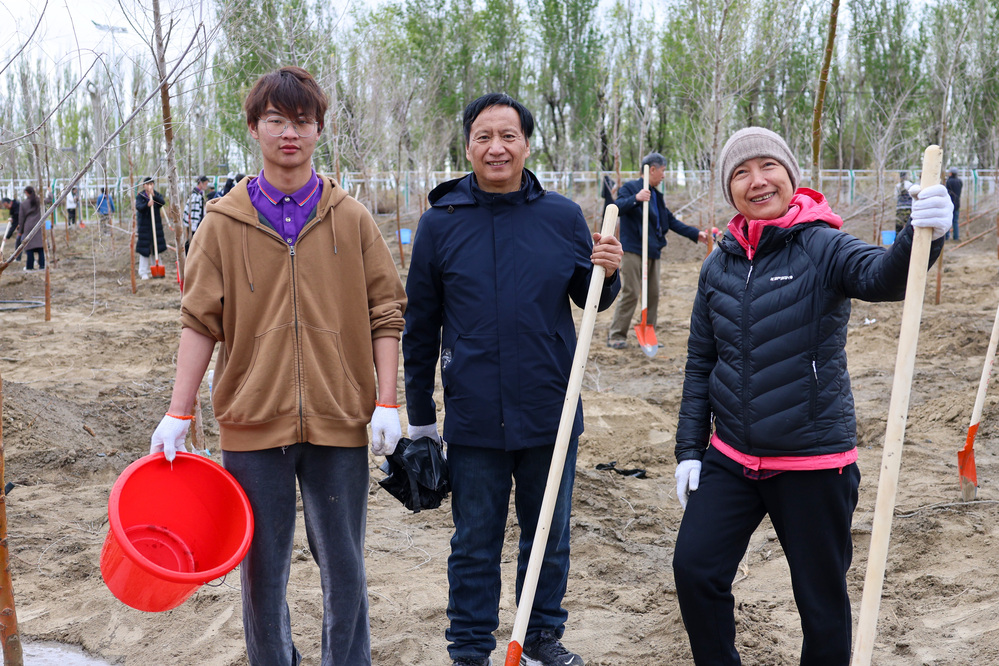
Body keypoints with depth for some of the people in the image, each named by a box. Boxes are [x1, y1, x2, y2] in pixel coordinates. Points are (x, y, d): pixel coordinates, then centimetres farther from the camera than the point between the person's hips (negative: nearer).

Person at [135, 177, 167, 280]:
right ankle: (143, 272, 3)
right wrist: (147, 204, -39)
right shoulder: (140, 196, -3)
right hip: (144, 226, -3)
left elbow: (163, 202, -17)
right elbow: (138, 207, -21)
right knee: (144, 249, -3)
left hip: (156, 224, 3)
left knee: (156, 248, 6)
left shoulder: (157, 194, 4)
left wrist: (154, 196, -31)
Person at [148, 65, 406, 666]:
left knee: (344, 567, 9)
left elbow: (386, 314, 4)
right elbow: (201, 322, 3)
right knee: (262, 569, 10)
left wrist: (387, 403, -4)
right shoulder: (224, 222, 3)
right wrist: (178, 415, -2)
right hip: (253, 421, 0)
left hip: (339, 421, 0)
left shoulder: (351, 218, 3)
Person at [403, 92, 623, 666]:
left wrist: (607, 273, -13)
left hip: (551, 415, 2)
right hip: (473, 420, -1)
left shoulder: (563, 217, 0)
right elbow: (420, 327, 4)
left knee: (550, 538, 16)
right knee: (475, 545, 11)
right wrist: (420, 416, 6)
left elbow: (590, 301, 11)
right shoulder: (441, 222, -2)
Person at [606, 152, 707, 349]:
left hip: (653, 252, 8)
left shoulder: (656, 195, 20)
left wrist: (695, 234, 21)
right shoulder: (630, 187, -4)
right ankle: (616, 336, -3)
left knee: (653, 294, 8)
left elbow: (671, 221, 25)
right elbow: (617, 207, -20)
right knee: (630, 293, -10)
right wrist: (635, 199, -37)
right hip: (633, 251, -8)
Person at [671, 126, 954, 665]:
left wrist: (923, 235, -52)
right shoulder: (719, 266, 4)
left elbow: (885, 277, -31)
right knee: (694, 568, 3)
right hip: (731, 459, 4)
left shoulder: (823, 247, -9)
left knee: (821, 599, 9)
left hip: (814, 461, -4)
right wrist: (689, 448, 8)